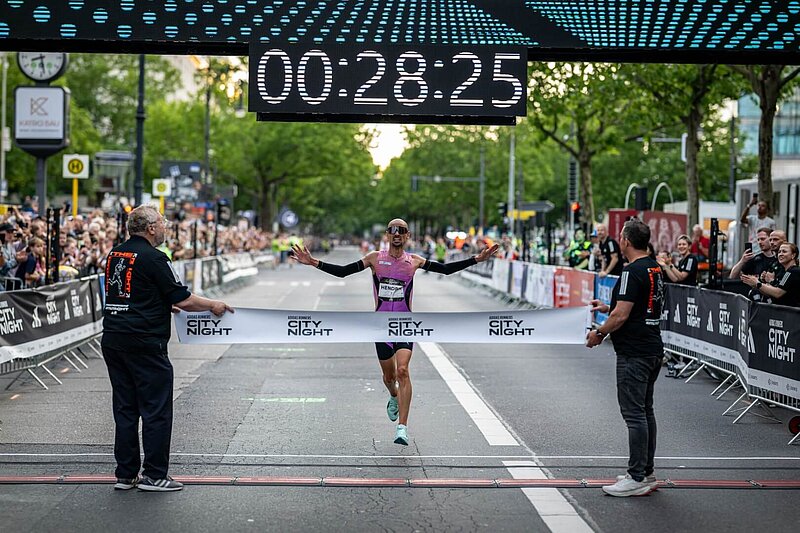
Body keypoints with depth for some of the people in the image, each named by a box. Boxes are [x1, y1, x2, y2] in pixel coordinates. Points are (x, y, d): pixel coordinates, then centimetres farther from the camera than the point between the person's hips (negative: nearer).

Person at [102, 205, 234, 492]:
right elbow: (183, 299, -11)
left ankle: (125, 474, 15)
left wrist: (165, 304, 31)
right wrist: (213, 305, 5)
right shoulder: (153, 258, -12)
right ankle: (154, 475, 3)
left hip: (112, 339, 8)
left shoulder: (114, 255, 12)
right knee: (156, 409, 0)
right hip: (144, 342, -8)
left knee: (125, 409, 12)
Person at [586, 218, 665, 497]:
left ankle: (637, 478, -3)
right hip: (653, 349, 10)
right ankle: (647, 472, 21)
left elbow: (621, 315, -21)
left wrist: (599, 333, -6)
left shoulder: (633, 272, -18)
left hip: (634, 353, -10)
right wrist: (608, 307, 23)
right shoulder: (655, 268, 13)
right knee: (645, 411, 15)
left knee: (634, 413, -6)